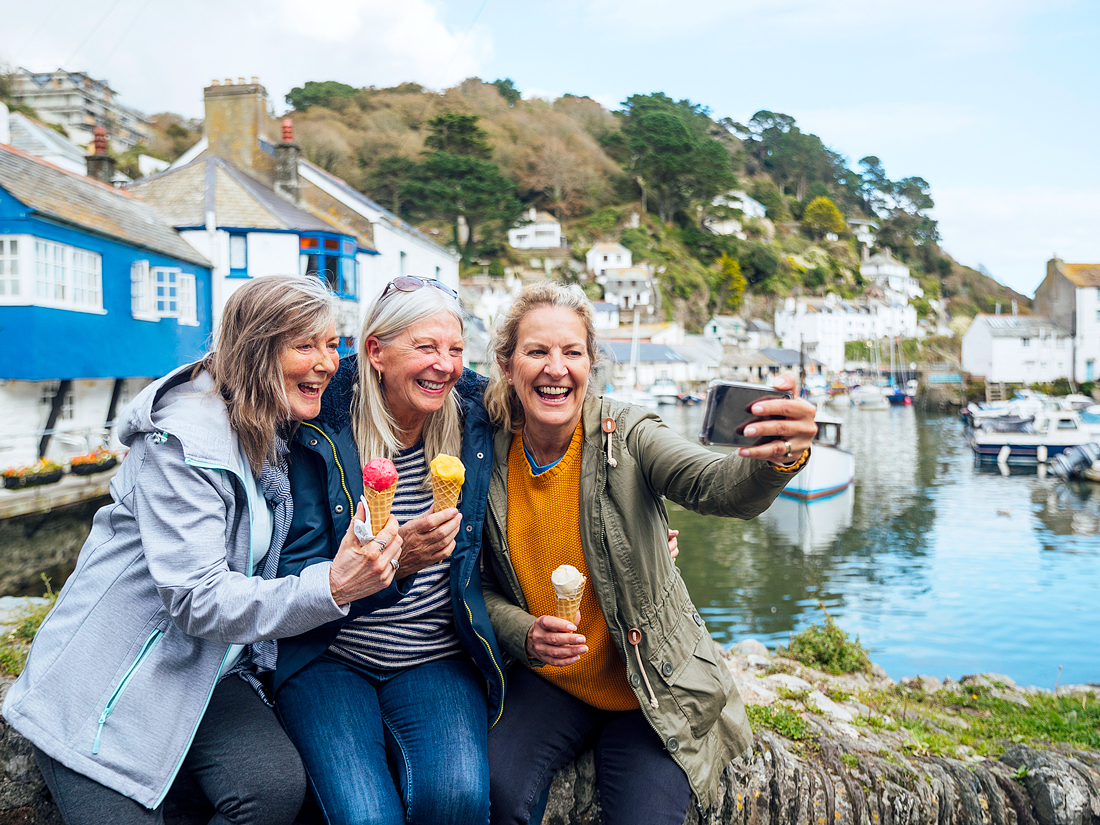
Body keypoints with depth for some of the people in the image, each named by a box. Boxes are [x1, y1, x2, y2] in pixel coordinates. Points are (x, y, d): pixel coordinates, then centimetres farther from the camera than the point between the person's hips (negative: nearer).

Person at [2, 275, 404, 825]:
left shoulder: (282, 436, 3)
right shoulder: (185, 440, -22)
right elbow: (198, 599, -26)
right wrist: (330, 587, -38)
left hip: (206, 673, 6)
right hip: (107, 688, -5)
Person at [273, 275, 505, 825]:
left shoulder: (474, 420, -1)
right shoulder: (321, 433, -10)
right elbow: (294, 583, -14)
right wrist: (394, 558, -29)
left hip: (437, 661, 2)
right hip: (328, 660, -1)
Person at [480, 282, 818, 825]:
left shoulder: (625, 434, -14)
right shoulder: (491, 458, -6)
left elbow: (722, 488, -32)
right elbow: (484, 589, 2)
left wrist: (778, 460, -54)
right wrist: (525, 634, -18)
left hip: (654, 690, -1)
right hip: (548, 682, 2)